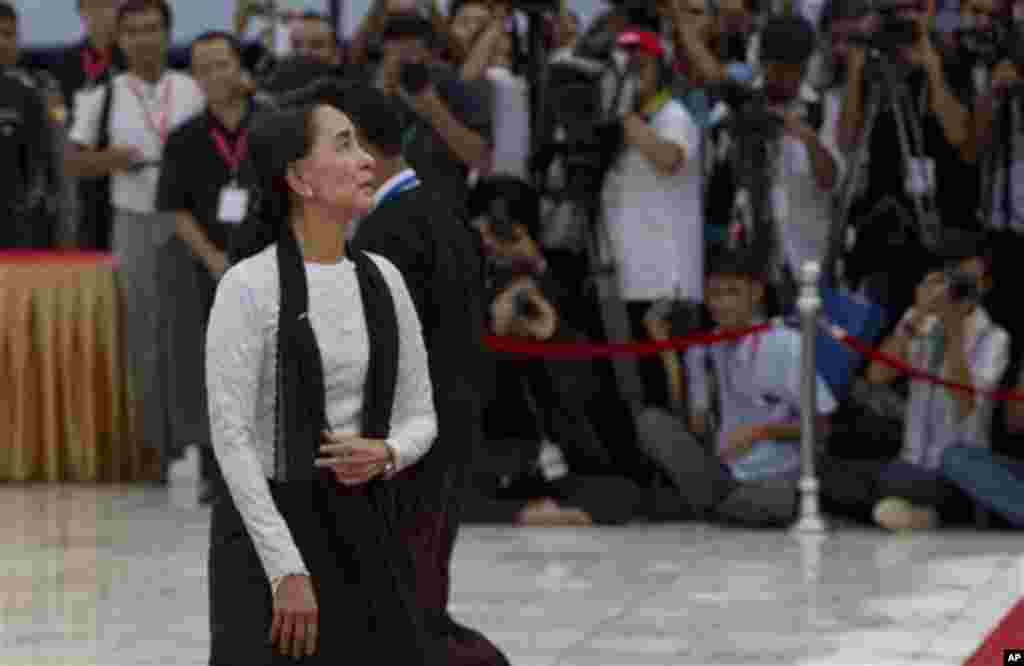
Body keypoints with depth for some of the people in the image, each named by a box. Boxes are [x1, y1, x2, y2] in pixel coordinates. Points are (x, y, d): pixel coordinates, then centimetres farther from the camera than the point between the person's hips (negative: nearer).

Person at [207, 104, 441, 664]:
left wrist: (385, 455, -13)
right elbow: (231, 436, -15)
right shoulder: (249, 285, -11)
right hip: (268, 526, -6)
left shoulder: (383, 279, 7)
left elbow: (420, 416, 12)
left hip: (366, 531, 6)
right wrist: (287, 570, -19)